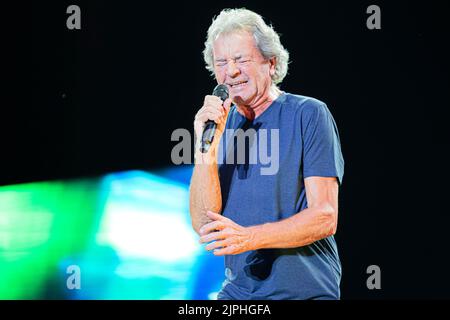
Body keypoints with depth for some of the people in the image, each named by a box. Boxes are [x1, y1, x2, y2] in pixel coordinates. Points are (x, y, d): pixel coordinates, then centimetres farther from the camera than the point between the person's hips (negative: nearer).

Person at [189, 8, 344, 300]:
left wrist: (248, 237, -24)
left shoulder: (309, 114, -6)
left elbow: (325, 217, -13)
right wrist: (206, 149, -14)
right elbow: (203, 224, -2)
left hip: (306, 290, -4)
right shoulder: (220, 125, 7)